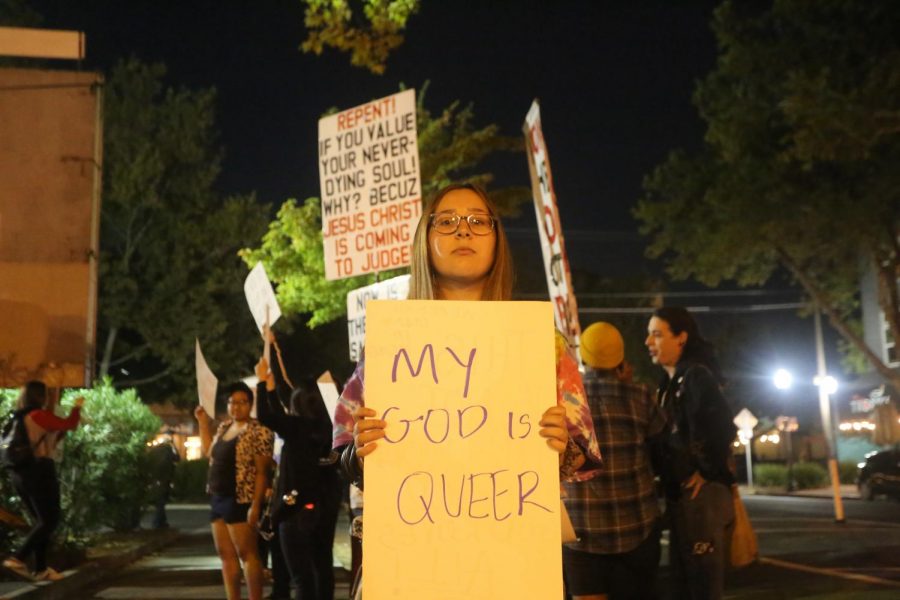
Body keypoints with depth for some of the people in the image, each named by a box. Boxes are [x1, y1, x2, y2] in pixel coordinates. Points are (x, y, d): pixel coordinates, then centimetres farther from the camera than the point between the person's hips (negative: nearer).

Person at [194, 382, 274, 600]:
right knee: (226, 555, 9)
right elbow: (209, 452, 26)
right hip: (217, 499, 8)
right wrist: (203, 422, 21)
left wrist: (255, 505, -20)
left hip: (239, 501, -8)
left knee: (246, 554, -7)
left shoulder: (258, 431, -10)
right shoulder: (224, 427, 15)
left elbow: (261, 472, -14)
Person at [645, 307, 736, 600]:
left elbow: (720, 425, -27)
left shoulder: (696, 375, -13)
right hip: (679, 495, 9)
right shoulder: (669, 383, 16)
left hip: (701, 495, -9)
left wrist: (709, 471, -18)